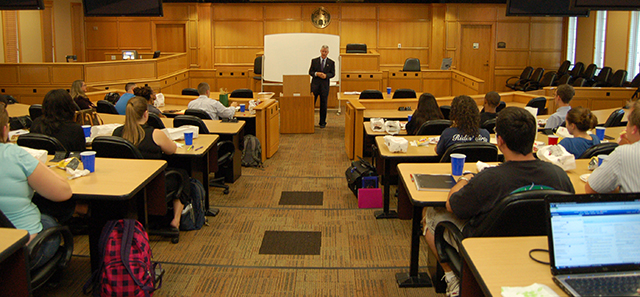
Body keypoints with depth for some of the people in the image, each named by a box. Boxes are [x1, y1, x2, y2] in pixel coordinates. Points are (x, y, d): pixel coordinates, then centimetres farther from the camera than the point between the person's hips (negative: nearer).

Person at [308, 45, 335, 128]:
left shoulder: (331, 62, 6)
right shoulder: (314, 61, 8)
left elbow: (333, 73, 2)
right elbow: (310, 72, 5)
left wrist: (326, 75, -17)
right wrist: (316, 74, -15)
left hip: (325, 85, 0)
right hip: (315, 84, 0)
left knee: (323, 104, 4)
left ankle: (322, 122, 12)